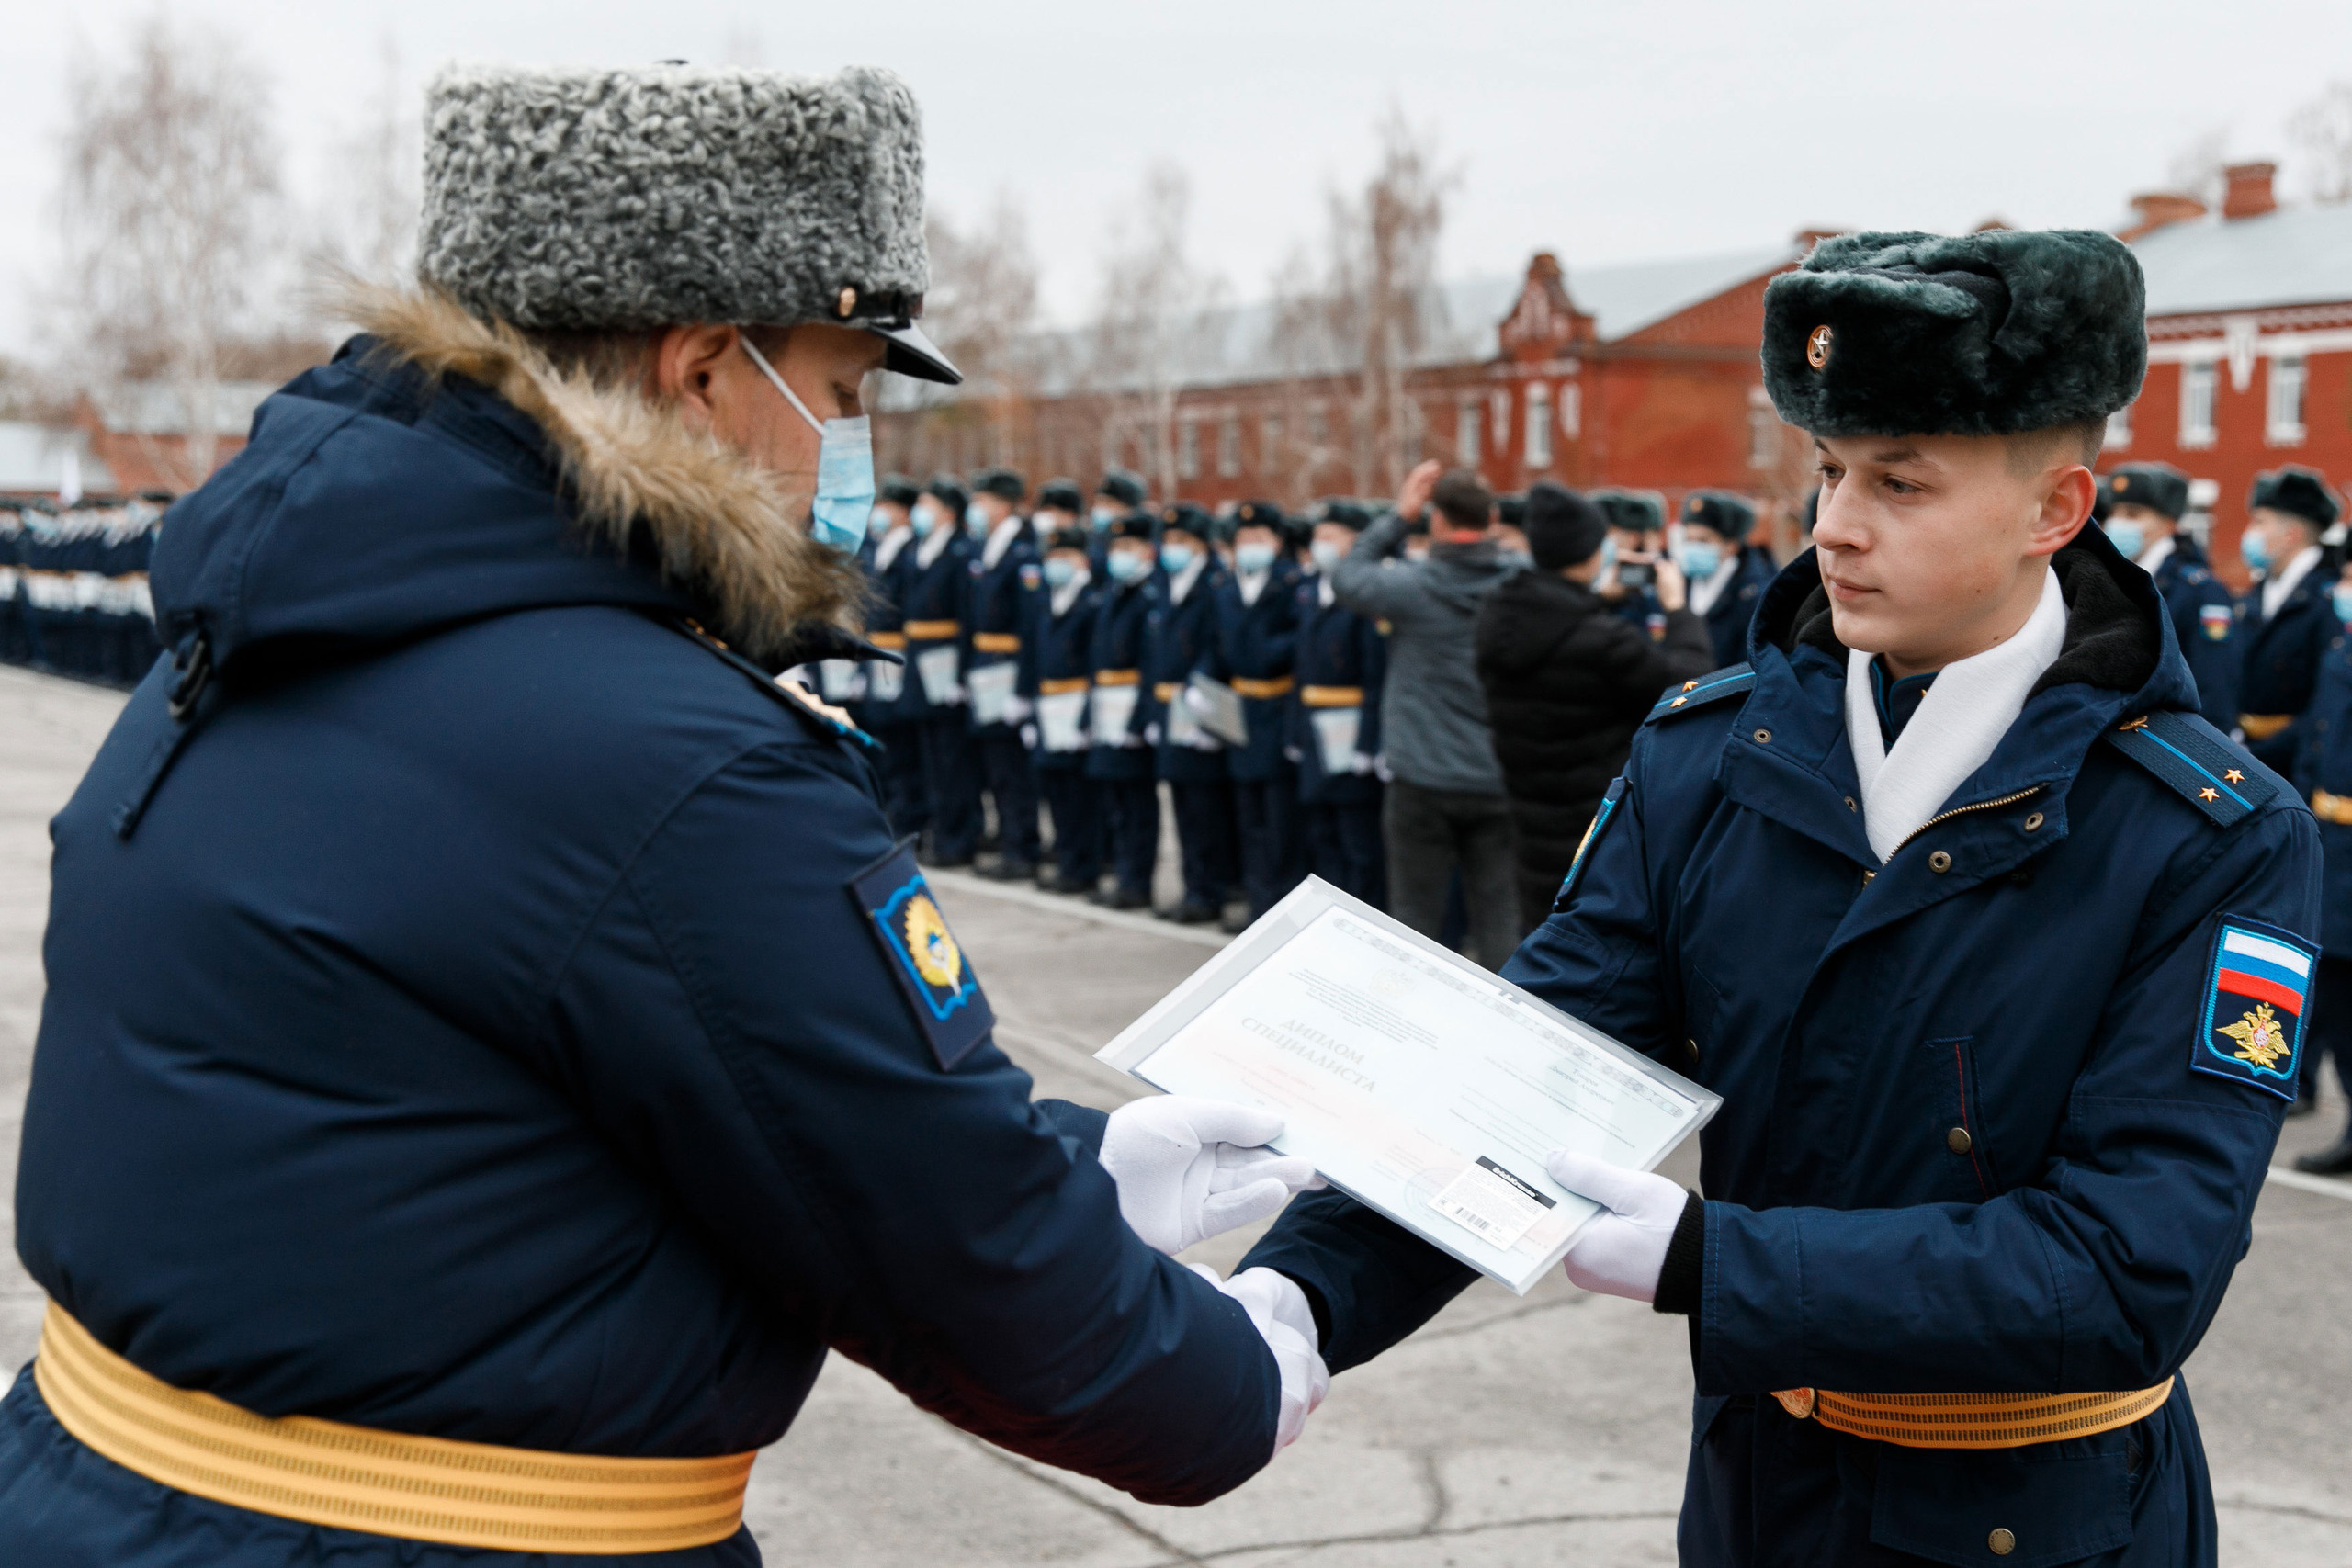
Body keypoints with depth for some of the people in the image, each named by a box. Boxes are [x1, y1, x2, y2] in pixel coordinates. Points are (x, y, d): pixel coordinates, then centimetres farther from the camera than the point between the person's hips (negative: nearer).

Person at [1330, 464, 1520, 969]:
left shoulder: (1411, 586, -11)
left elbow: (1345, 577, 7)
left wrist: (1398, 516, 10)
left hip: (1422, 780, -2)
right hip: (1497, 781, 2)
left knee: (1417, 914, 8)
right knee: (1499, 914, 7)